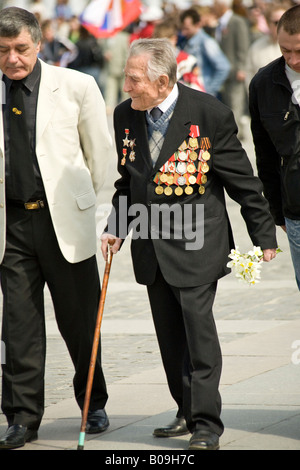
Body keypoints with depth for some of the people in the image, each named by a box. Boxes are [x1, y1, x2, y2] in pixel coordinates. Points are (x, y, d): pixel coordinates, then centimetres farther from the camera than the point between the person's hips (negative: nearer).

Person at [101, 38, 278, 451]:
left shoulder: (208, 113, -13)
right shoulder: (126, 115, 3)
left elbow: (241, 179, -6)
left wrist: (264, 236, -2)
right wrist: (116, 228, 6)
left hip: (196, 242, -5)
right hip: (152, 245, 6)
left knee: (198, 328, -9)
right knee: (169, 334, 10)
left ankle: (207, 424, -3)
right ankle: (188, 412, 23)